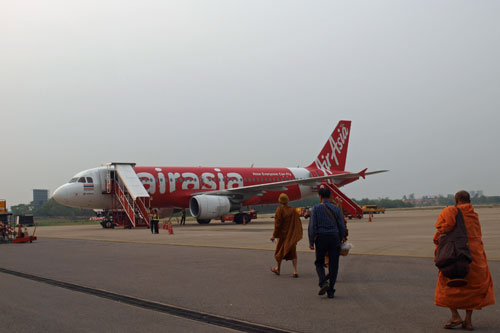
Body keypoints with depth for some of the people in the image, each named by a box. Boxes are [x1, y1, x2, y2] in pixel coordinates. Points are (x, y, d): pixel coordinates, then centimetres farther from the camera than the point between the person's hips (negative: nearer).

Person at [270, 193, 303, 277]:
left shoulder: (280, 210, -13)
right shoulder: (293, 210, 2)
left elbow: (277, 224, -15)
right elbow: (298, 223, 6)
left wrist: (274, 235, -9)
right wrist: (298, 235, 15)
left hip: (283, 235, -4)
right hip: (292, 235, 4)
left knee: (280, 251, 14)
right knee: (293, 252, 7)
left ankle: (278, 269, 29)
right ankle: (295, 271, -3)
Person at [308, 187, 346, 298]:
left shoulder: (316, 208, -3)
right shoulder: (336, 209, 3)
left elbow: (312, 226, -7)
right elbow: (342, 226, 3)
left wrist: (311, 242, -4)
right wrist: (341, 239, 15)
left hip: (321, 239, -1)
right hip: (334, 238, 1)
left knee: (319, 262, 15)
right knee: (333, 265, 7)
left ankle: (323, 283, -9)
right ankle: (331, 291, 5)